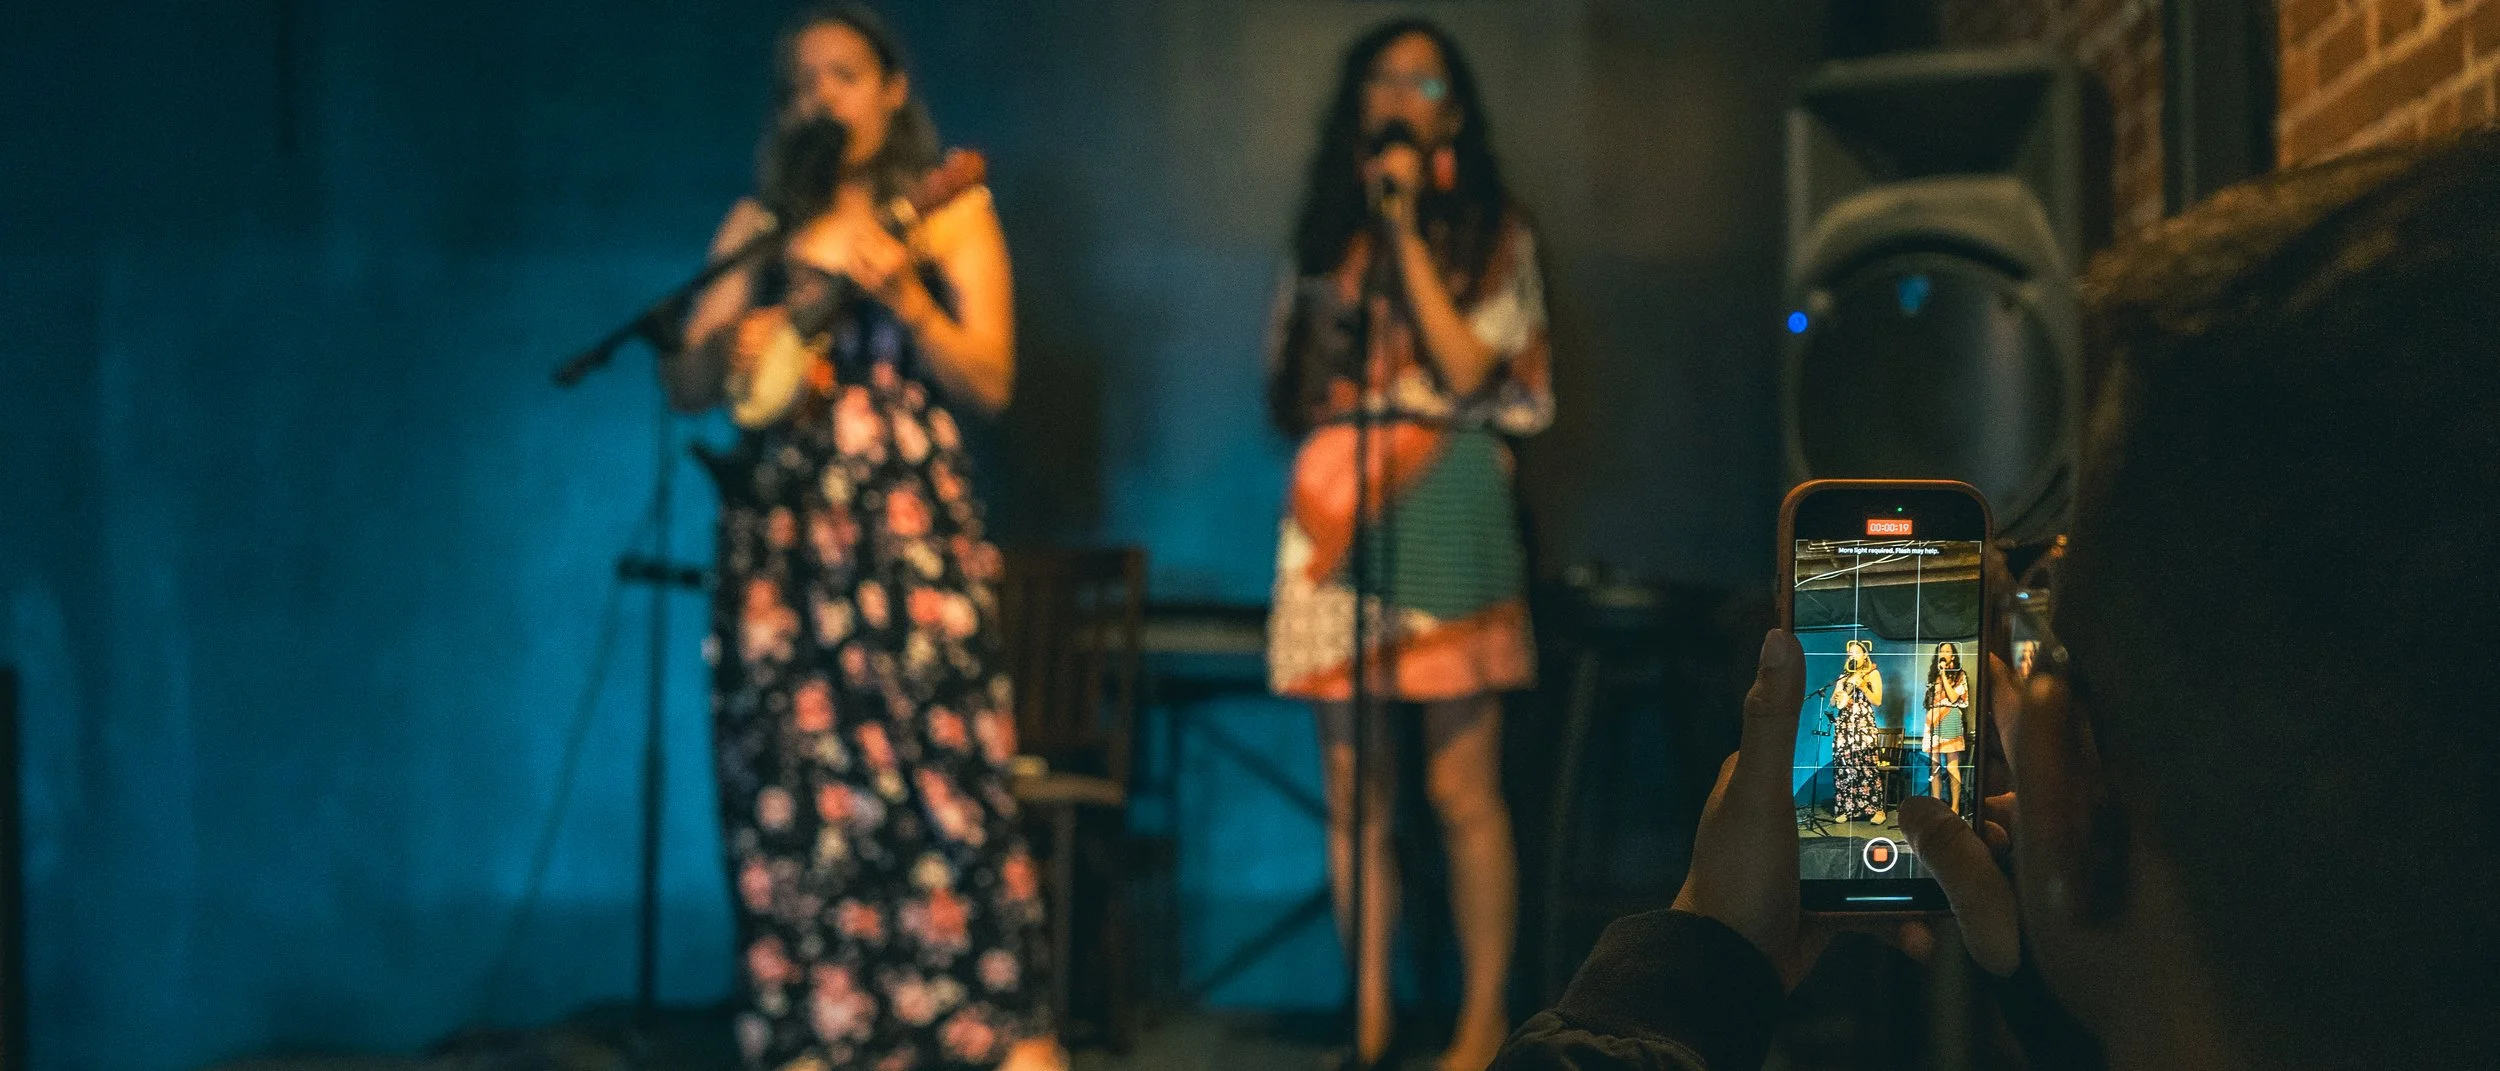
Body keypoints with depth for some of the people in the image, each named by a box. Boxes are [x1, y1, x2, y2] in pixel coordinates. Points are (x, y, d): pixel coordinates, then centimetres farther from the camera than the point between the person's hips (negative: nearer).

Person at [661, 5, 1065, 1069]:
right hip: (780, 530, 3)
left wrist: (900, 294, -16)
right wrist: (727, 344, -13)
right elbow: (685, 385, 9)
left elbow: (989, 380, -1)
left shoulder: (948, 213, 8)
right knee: (789, 793, -1)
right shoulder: (758, 227, 14)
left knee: (938, 775, -9)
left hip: (909, 529, -3)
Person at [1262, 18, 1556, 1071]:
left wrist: (1405, 228, -7)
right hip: (1337, 512, 4)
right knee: (1353, 790, 4)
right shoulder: (1325, 232, 16)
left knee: (1461, 786, -5)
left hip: (1444, 514, -4)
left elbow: (1465, 368, -10)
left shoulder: (1492, 232, 5)